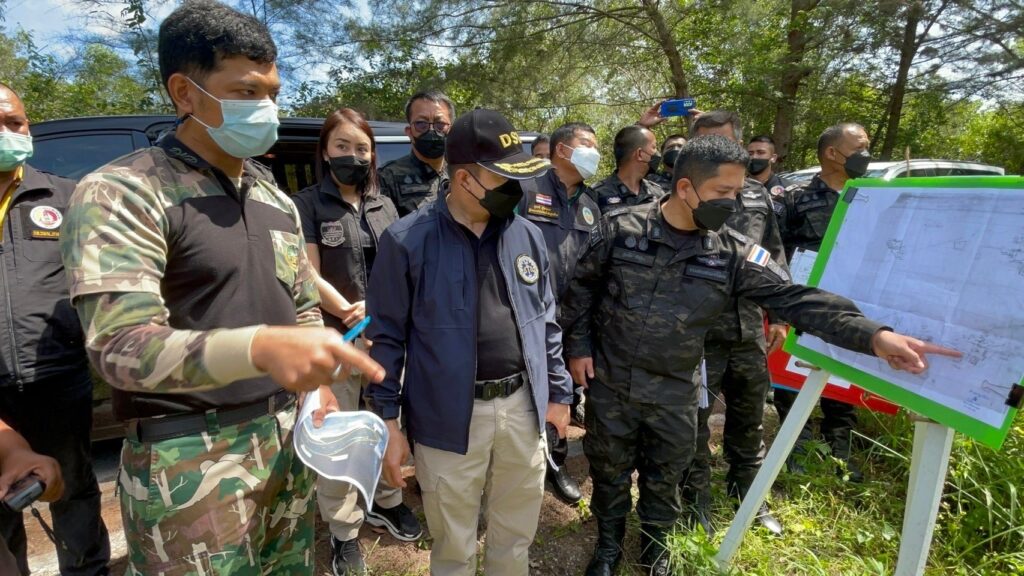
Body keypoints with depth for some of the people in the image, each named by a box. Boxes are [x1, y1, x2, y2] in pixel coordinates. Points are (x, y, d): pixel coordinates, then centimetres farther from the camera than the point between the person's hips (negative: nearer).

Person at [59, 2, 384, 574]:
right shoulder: (122, 193, -11)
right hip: (190, 460, -5)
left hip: (288, 440, 6)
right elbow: (120, 348, -22)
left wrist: (320, 383, 1)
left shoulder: (276, 198, 10)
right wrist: (260, 347, -38)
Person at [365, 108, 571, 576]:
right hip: (448, 417, -3)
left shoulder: (527, 235, 3)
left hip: (521, 407, 4)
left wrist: (558, 392, 12)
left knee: (515, 538, 22)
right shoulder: (407, 240, -11)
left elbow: (546, 323, 10)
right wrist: (388, 420, -6)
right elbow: (386, 336, -6)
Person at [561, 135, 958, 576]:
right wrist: (578, 345, -3)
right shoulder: (621, 228, -11)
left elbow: (795, 298, -13)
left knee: (664, 476, 19)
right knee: (610, 469, 17)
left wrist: (874, 336, -24)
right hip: (609, 381, -1)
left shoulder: (734, 254, -9)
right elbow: (582, 287, -1)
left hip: (674, 393, 1)